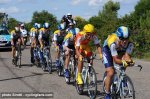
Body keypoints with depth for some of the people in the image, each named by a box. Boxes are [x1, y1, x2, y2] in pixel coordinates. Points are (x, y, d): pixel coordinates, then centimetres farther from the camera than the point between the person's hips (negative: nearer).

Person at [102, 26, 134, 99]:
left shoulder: (130, 44, -33)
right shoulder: (113, 43, -42)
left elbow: (127, 56, -36)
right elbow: (115, 60, -42)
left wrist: (129, 60, -59)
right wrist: (123, 62, -61)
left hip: (120, 50, 5)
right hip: (108, 50, -5)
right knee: (111, 73, -16)